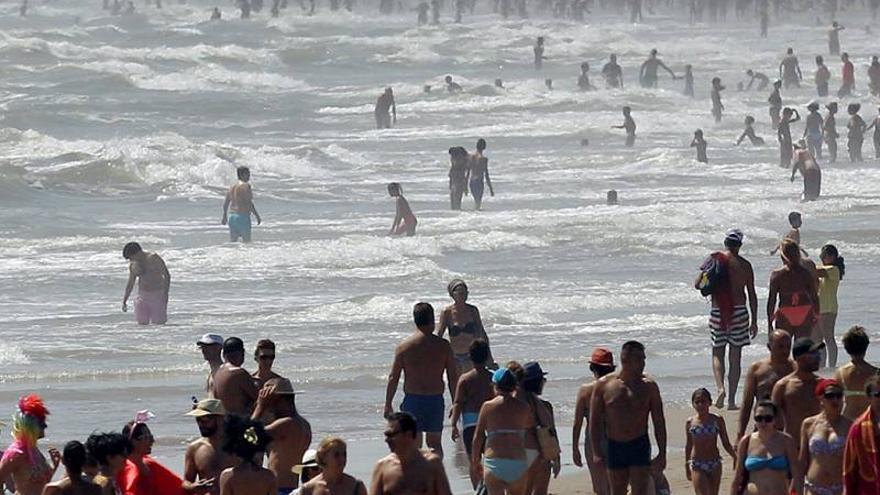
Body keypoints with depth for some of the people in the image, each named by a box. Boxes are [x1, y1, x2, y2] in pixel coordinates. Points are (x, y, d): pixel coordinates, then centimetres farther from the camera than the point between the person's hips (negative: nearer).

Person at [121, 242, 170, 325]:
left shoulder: (154, 258, -8)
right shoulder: (133, 265, 6)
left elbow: (167, 276, -8)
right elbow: (130, 283, 14)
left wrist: (165, 293, -17)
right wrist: (124, 301, 7)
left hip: (157, 295, -4)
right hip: (143, 296, 4)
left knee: (158, 323, -9)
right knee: (142, 323, -8)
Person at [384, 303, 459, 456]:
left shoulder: (404, 346, -5)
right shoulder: (444, 346, -2)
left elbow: (393, 378, -2)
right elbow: (453, 377, 0)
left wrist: (388, 404, 6)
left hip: (412, 399, -1)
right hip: (436, 400, 1)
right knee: (434, 442, 17)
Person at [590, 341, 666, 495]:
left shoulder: (649, 386, -1)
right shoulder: (604, 385, -2)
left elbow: (659, 423, 2)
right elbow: (594, 421, 0)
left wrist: (662, 454, -3)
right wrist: (597, 452, -6)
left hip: (639, 447, -1)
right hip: (614, 447, 1)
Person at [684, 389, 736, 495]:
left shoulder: (717, 420, -1)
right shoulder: (690, 422, 0)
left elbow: (726, 443, 3)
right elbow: (688, 445, 10)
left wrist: (735, 457, -11)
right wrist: (687, 467, 14)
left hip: (714, 463, 1)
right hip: (697, 465, -1)